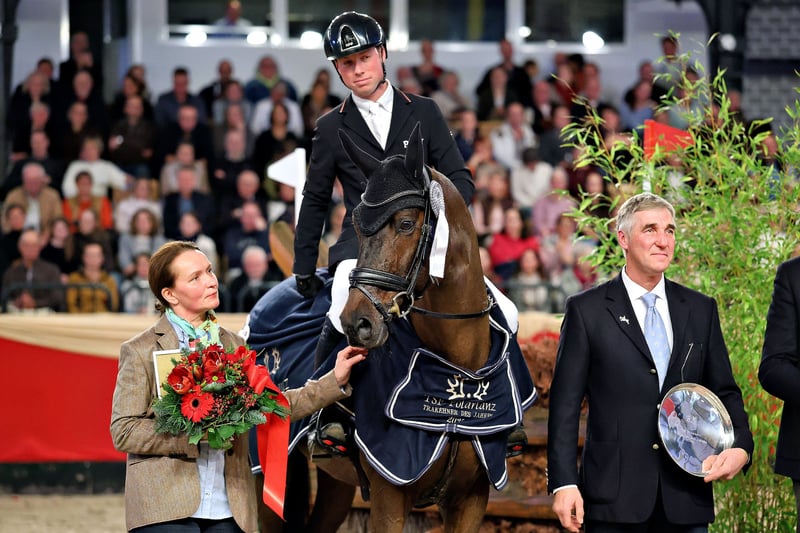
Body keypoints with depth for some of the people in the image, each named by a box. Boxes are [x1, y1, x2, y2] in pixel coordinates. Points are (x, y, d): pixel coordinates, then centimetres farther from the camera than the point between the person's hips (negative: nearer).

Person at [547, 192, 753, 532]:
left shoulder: (700, 310, 13)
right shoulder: (586, 310, 3)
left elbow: (724, 392, 16)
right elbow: (565, 403, 0)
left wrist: (740, 447, -4)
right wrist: (563, 484, -8)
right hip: (614, 498, -3)